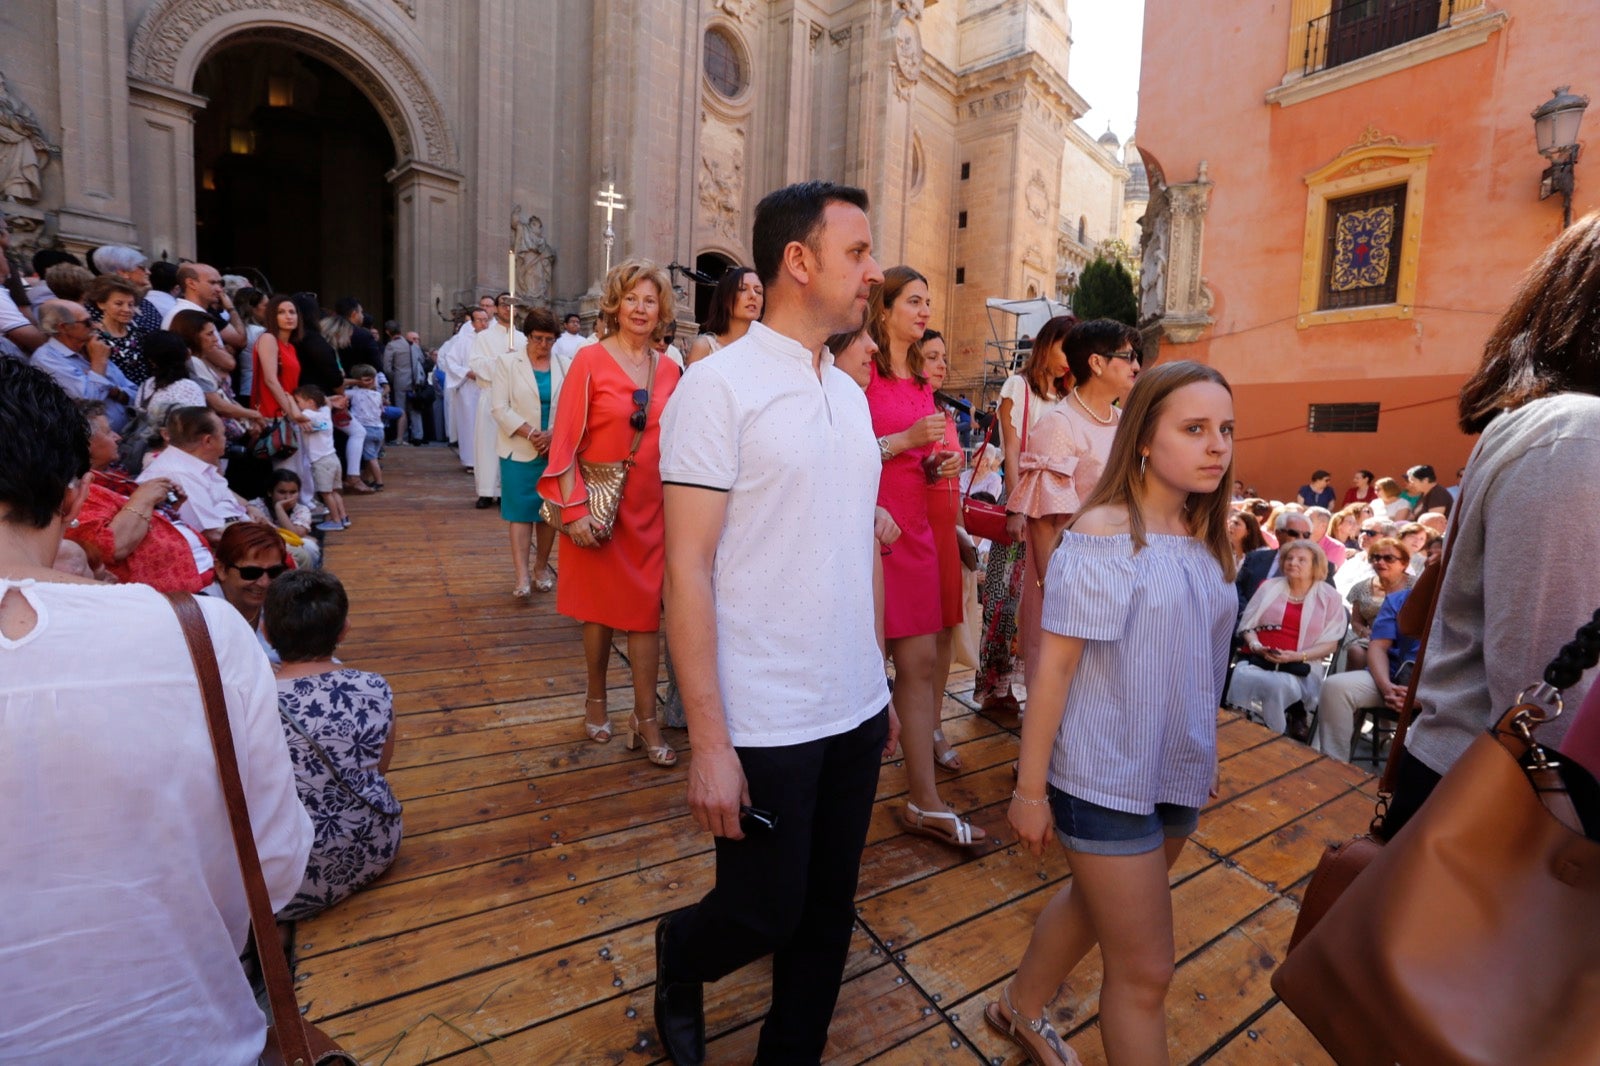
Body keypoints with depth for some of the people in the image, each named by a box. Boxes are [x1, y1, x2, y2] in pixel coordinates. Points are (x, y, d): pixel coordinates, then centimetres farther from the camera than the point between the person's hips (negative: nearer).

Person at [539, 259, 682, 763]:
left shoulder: (669, 371, 5)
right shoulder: (590, 361, -6)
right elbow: (565, 441, -8)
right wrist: (574, 510, -14)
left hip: (650, 508, 3)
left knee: (646, 611, 4)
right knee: (599, 607, 12)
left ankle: (646, 719, 15)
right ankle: (596, 699, 33)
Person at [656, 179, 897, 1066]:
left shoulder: (850, 393, 10)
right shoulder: (720, 384, -11)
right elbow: (687, 569, -15)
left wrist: (878, 681, 13)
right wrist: (708, 743, -17)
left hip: (855, 712, 7)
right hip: (765, 724, -6)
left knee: (829, 913, 19)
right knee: (764, 917, 12)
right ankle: (680, 957, 45)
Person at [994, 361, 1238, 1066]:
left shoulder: (1205, 536, 3)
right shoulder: (1103, 532, -19)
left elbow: (1198, 657, 11)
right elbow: (1054, 665, -19)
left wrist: (1198, 756, 13)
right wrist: (1029, 788, -16)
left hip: (1178, 771, 8)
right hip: (1105, 778, -7)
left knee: (1095, 900, 25)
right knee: (1145, 971, 4)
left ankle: (1020, 1008, 50)